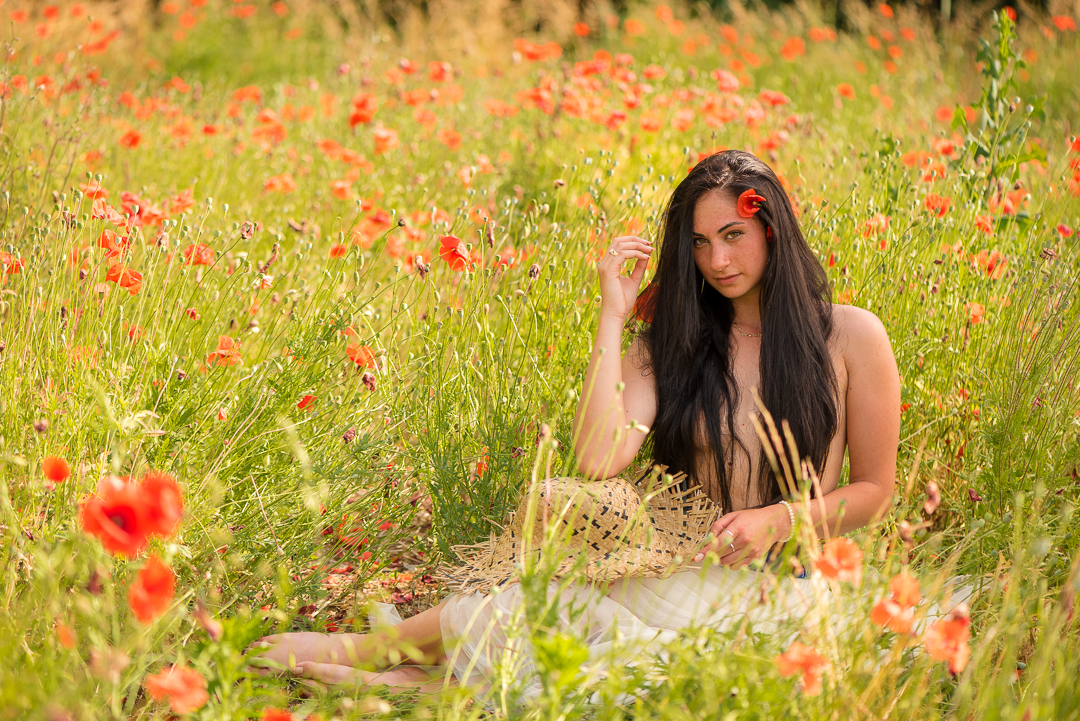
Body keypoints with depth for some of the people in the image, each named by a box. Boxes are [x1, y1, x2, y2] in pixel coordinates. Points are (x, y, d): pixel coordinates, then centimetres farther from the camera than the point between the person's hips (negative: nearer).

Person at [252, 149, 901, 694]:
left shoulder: (851, 337, 0)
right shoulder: (672, 343, 7)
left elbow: (874, 491, 5)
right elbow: (598, 460, -11)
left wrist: (779, 520, -13)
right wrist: (613, 316, -7)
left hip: (780, 589, -3)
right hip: (680, 577, 3)